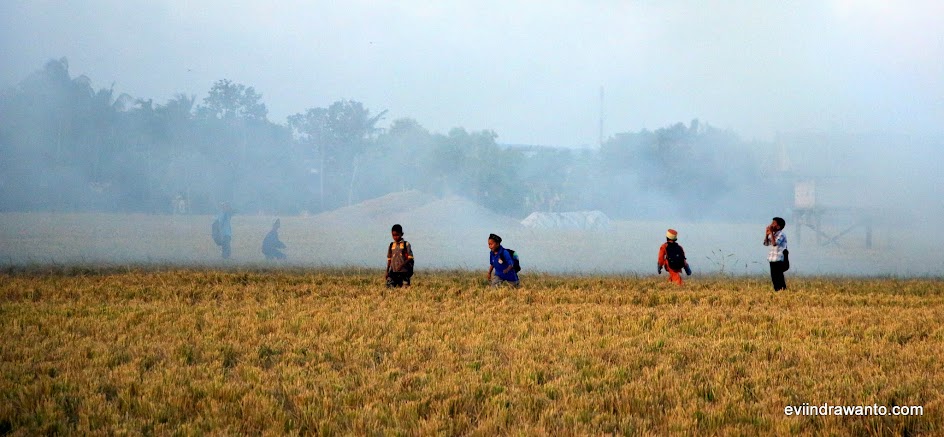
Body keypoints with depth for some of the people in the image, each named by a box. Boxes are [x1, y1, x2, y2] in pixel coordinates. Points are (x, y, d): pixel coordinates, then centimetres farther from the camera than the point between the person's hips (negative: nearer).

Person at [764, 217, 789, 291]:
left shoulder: (781, 235, -11)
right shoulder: (773, 234, 15)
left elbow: (774, 243, -24)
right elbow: (766, 243, 14)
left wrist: (771, 233, -20)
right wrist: (767, 234, 4)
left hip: (778, 260, -8)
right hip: (772, 260, 8)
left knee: (779, 277, -8)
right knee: (774, 278, 9)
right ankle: (776, 290, 14)